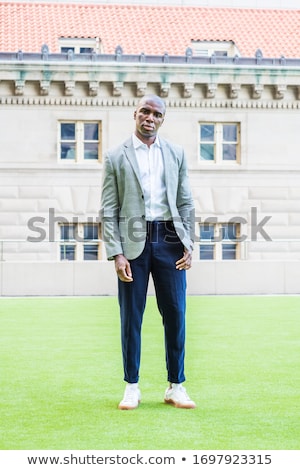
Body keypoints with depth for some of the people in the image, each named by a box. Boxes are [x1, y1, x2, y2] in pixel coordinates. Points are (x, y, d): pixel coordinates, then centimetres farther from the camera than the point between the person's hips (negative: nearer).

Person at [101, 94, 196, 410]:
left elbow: (186, 203, 11)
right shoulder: (115, 158, 4)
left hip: (169, 241, 2)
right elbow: (108, 211, 0)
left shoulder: (176, 154, 11)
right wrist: (116, 254, -9)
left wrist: (188, 244, 1)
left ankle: (176, 387, 13)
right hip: (134, 241, -2)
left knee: (175, 314, 3)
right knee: (131, 317, 3)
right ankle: (132, 387, 13)